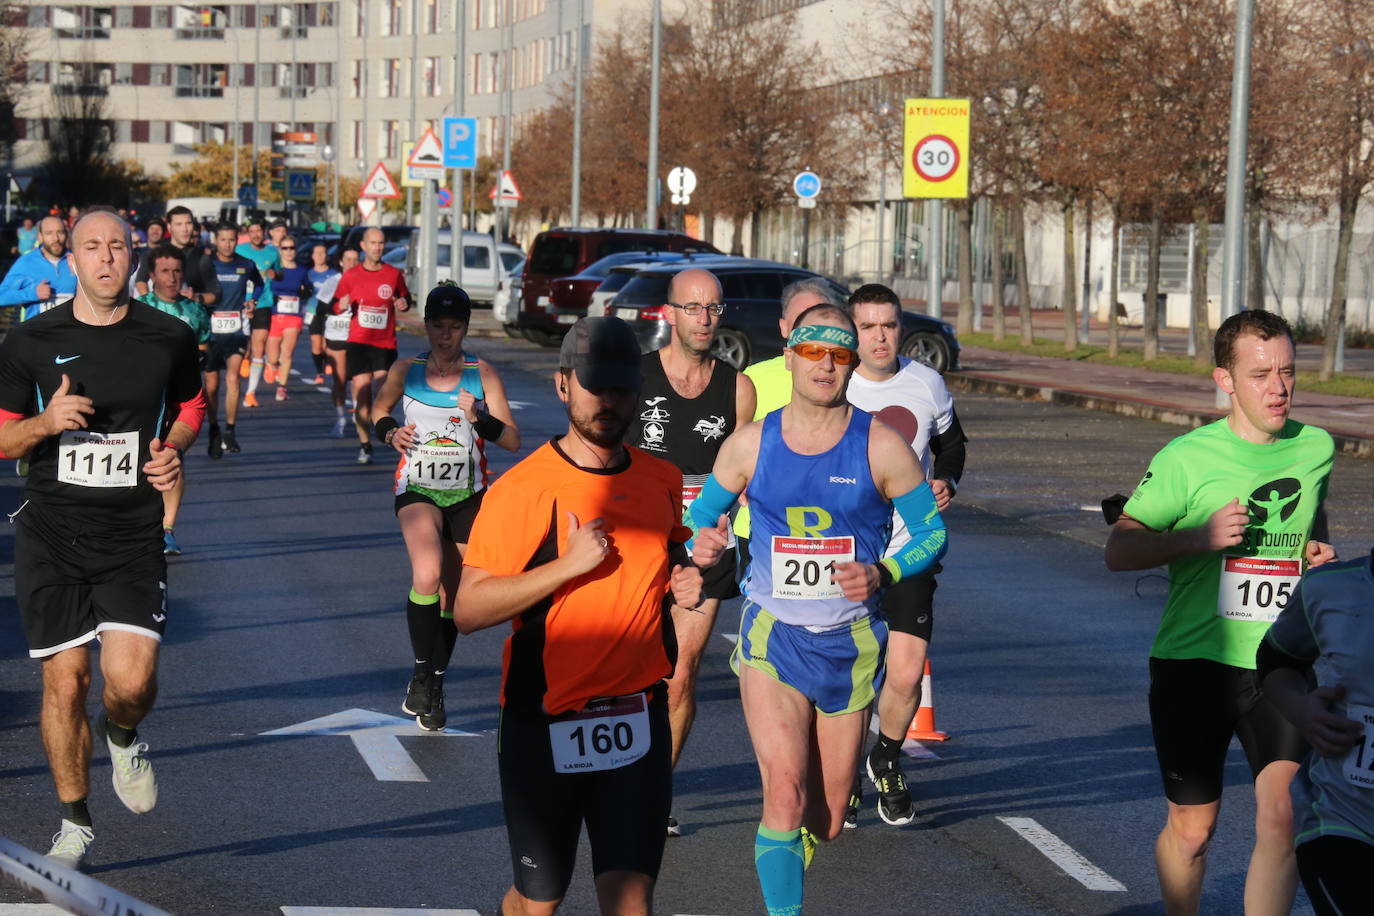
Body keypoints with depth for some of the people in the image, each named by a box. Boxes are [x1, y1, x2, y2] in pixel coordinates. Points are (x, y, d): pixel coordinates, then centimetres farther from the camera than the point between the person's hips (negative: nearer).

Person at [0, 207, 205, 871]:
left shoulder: (169, 338, 1)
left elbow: (191, 406, 20)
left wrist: (174, 449, -1)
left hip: (133, 535, 0)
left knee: (131, 680, -14)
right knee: (65, 681, 1)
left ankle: (123, 738, 24)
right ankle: (75, 827, 18)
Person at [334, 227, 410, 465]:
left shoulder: (394, 274, 5)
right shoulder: (351, 276, 5)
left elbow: (406, 297, 18)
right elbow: (335, 305, 10)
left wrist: (404, 303, -6)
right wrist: (342, 305, -13)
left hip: (385, 344, 1)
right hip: (358, 341, -1)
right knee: (361, 389, -6)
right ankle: (364, 445, 3)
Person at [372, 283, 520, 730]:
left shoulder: (482, 374, -3)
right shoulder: (405, 371, -1)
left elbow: (513, 440, -5)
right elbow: (380, 411, 17)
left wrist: (479, 419, -23)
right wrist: (391, 431, -6)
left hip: (468, 495, 1)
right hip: (417, 490, -1)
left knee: (450, 598, 9)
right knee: (427, 575, -28)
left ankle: (433, 690, 27)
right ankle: (422, 673, -14)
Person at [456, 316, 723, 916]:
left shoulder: (663, 482, 7)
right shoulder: (522, 487, -10)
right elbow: (468, 610, -14)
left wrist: (685, 581, 4)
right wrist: (568, 564, -21)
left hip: (637, 719, 3)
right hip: (544, 723, -3)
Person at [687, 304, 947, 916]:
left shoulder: (881, 447, -5)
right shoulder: (750, 445, 0)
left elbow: (933, 532, 1)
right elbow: (699, 517, 15)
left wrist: (882, 574, -17)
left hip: (850, 643, 0)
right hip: (772, 639, 0)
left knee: (825, 822, 9)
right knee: (785, 794, -20)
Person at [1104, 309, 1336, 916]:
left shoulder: (1316, 449, 5)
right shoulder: (1188, 457, -7)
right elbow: (1118, 551, -7)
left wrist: (1320, 554, 5)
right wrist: (1201, 537, -21)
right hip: (1195, 664, -2)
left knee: (1283, 814, -17)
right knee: (1191, 829, 10)